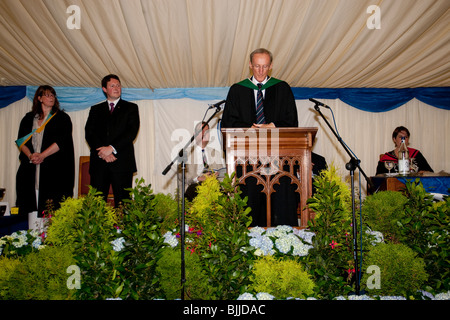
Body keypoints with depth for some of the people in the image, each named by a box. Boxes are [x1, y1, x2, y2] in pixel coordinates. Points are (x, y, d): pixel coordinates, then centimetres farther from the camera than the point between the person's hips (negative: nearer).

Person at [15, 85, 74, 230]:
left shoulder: (62, 118, 5)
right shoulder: (29, 118, 16)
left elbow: (61, 141, -6)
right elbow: (21, 140, 9)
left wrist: (42, 155, -14)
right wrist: (30, 155, -9)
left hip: (54, 169, -3)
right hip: (31, 168, 4)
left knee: (50, 207, -7)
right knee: (33, 204, 2)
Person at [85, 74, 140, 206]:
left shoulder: (131, 108, 11)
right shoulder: (95, 109, 18)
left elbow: (132, 132, -3)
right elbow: (89, 133, 7)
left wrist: (112, 148, -12)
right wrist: (102, 152, -10)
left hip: (122, 162, -2)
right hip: (99, 162, 3)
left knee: (122, 201, -3)